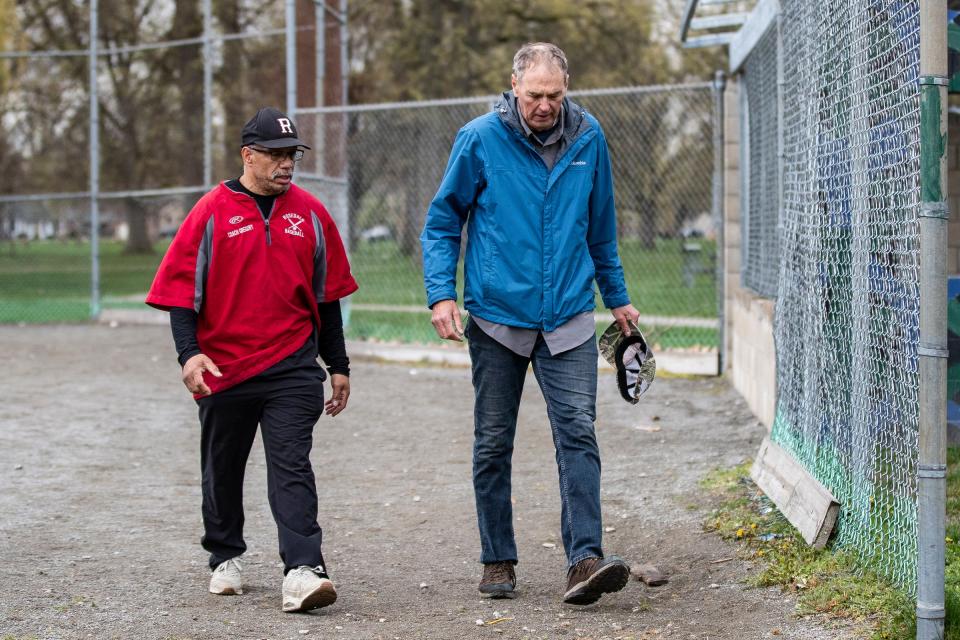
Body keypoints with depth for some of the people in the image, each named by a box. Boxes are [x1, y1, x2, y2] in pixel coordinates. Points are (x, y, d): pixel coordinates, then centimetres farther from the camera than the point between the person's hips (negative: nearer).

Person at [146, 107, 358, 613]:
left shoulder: (310, 214, 6)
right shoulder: (212, 212, -3)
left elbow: (327, 295, 12)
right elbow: (182, 289, -3)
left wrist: (339, 366, 13)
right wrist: (189, 353, -16)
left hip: (293, 367, 0)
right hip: (223, 369, 0)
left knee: (291, 466, -11)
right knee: (223, 469, 13)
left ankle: (303, 571, -18)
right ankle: (225, 558, 32)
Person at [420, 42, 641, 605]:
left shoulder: (589, 138, 3)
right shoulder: (480, 139, -5)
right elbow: (442, 221, 3)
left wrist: (617, 297, 22)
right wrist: (442, 293, -9)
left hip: (569, 319, 1)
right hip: (496, 317, -1)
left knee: (578, 434, -11)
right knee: (493, 445, 7)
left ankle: (586, 560, -15)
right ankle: (498, 562, 19)